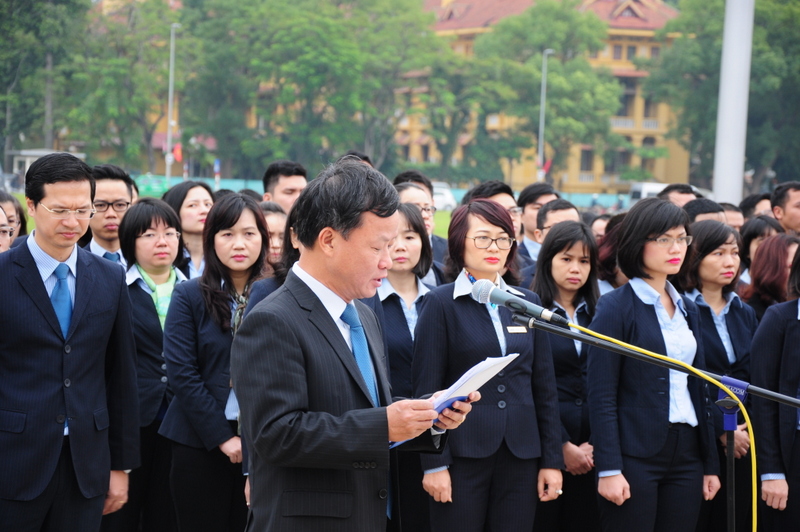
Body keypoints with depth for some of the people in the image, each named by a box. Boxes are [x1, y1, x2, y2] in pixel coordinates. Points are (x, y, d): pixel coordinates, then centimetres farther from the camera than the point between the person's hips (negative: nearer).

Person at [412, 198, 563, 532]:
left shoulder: (527, 303, 10)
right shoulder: (441, 303, -3)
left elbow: (545, 387, 11)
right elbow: (427, 388, -6)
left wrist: (552, 460, 6)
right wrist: (434, 464, -11)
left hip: (521, 454, 4)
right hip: (463, 454, -4)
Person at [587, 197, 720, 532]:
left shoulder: (687, 310, 15)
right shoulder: (616, 307, -5)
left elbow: (698, 390, 17)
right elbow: (601, 396, -10)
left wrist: (710, 464, 13)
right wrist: (608, 469, -16)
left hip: (686, 454, 6)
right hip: (635, 453, -6)